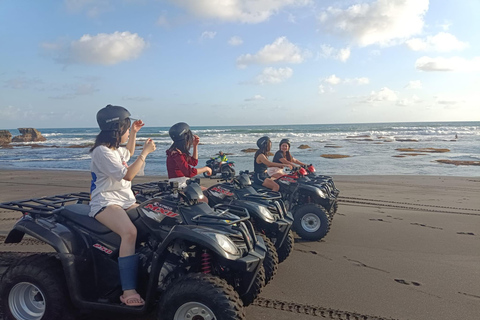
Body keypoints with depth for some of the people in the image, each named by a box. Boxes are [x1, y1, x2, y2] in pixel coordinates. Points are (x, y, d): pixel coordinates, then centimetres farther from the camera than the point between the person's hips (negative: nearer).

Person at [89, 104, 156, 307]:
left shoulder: (116, 149, 17)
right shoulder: (102, 151, -12)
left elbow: (128, 154, 42)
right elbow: (127, 175, -19)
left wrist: (133, 133, 31)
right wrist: (145, 152, -14)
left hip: (126, 201, 10)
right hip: (105, 203, -9)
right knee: (130, 232, -35)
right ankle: (128, 291, -35)